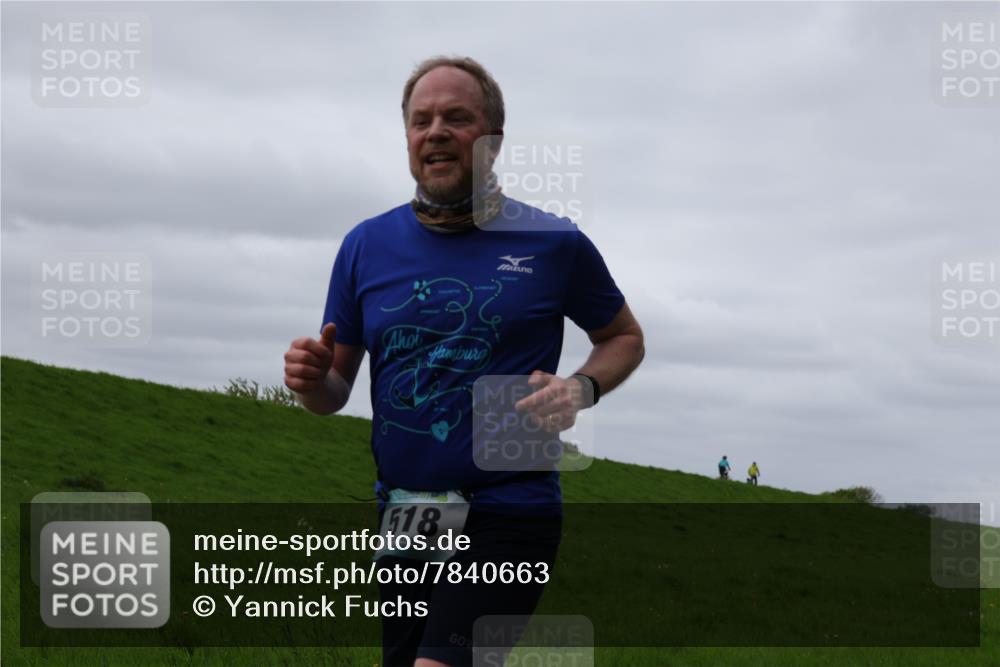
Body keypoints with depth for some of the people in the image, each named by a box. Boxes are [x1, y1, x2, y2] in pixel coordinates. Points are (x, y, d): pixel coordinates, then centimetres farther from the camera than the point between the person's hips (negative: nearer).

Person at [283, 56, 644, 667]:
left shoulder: (555, 243, -2)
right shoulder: (367, 245, 5)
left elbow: (624, 338, 13)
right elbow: (335, 392, 11)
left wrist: (582, 389, -8)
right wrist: (313, 380, -13)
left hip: (509, 517, -4)